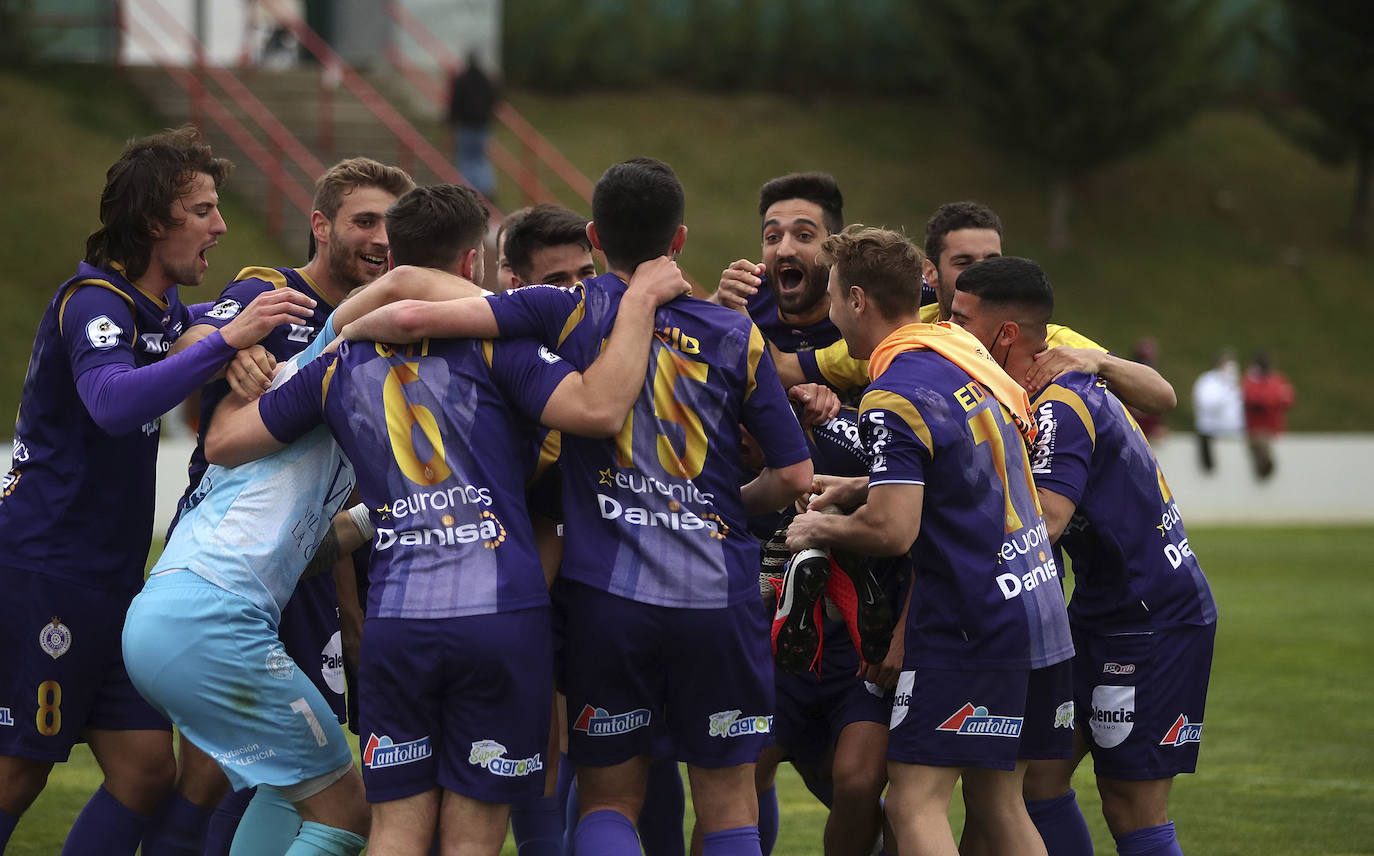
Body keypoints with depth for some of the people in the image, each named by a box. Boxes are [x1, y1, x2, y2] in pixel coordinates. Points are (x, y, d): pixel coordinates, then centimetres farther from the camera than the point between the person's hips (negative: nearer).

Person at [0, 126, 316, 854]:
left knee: (146, 768, 4)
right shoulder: (93, 303, -16)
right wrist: (226, 341, -42)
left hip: (112, 576, 9)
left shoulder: (161, 308, 13)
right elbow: (113, 401, -36)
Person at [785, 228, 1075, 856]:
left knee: (916, 804, -10)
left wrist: (821, 528, -3)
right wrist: (859, 488, 21)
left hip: (967, 626, -9)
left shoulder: (893, 400, -15)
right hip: (1038, 609, 9)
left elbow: (893, 531, -21)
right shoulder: (964, 350, 12)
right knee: (997, 805, 12)